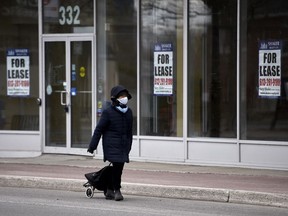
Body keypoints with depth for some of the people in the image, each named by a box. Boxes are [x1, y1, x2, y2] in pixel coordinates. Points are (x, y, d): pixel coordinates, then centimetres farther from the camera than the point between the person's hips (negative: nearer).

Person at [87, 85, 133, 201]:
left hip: (123, 146, 6)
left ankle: (110, 190, 20)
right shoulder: (108, 112, -6)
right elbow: (99, 129, -4)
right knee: (117, 165, -15)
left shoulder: (128, 112, 11)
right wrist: (92, 146, -5)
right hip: (112, 145, -6)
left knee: (119, 167, 6)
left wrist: (128, 147, 20)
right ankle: (117, 190, -1)